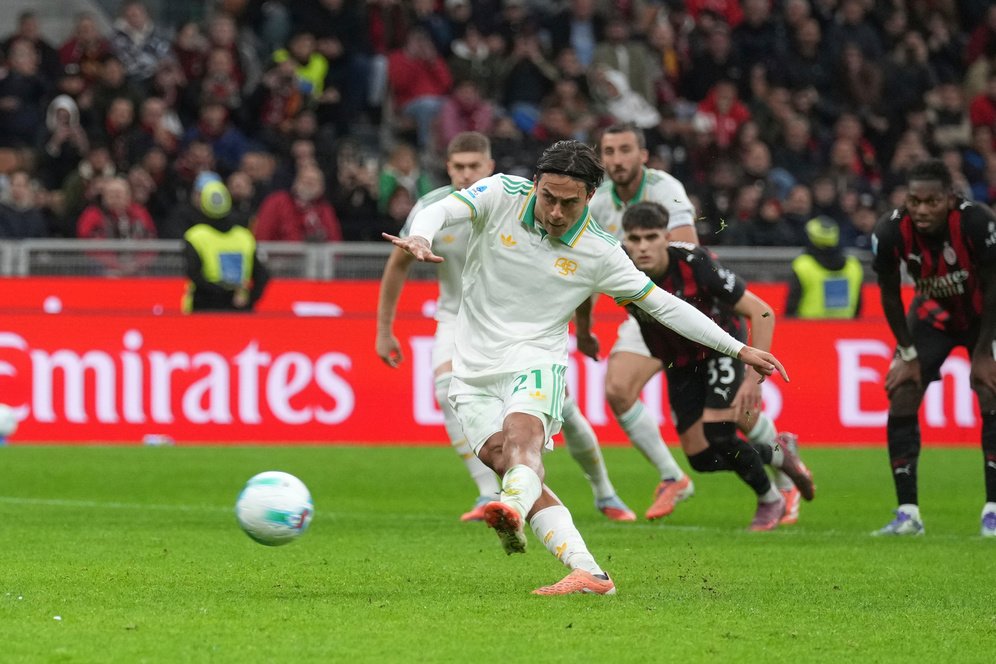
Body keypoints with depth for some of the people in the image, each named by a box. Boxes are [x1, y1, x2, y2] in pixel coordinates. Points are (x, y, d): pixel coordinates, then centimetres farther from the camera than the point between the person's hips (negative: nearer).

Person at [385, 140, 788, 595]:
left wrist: (738, 350, 6)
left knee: (521, 436, -32)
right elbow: (443, 210, -19)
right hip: (475, 370, 2)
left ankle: (513, 514, -63)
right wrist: (420, 237, -44)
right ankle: (589, 574, -20)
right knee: (506, 463, -16)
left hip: (535, 364, -2)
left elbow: (664, 305, 7)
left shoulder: (599, 252, -2)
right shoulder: (502, 195, -4)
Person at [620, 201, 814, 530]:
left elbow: (761, 312, -28)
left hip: (722, 346, -4)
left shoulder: (694, 263, -34)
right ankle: (779, 456, 30)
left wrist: (753, 377, -32)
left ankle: (770, 501, 10)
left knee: (718, 435, -20)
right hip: (679, 362, 4)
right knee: (701, 458, 0)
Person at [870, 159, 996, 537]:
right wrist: (908, 353, -9)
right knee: (900, 399, -9)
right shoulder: (890, 233, -28)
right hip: (932, 316, 3)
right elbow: (890, 296, -11)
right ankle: (907, 514, -4)